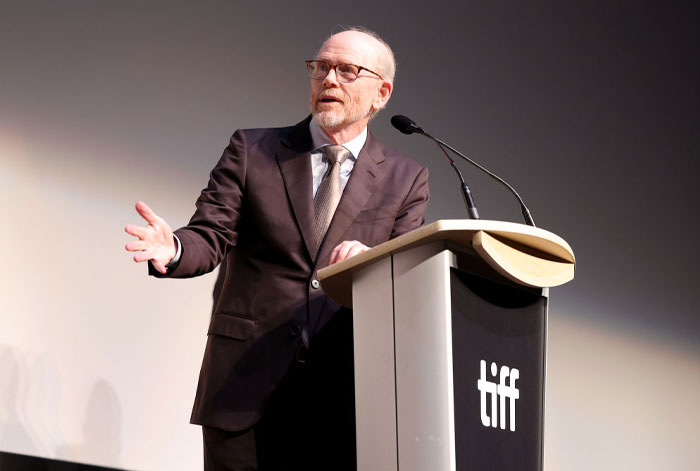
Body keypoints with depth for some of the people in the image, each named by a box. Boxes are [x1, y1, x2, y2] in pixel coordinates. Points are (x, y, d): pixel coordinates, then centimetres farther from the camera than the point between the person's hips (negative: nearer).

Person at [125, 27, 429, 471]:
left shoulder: (406, 179, 9)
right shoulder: (251, 150, 8)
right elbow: (210, 237, 2)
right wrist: (174, 250, -22)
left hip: (344, 400, 1)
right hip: (246, 383, 0)